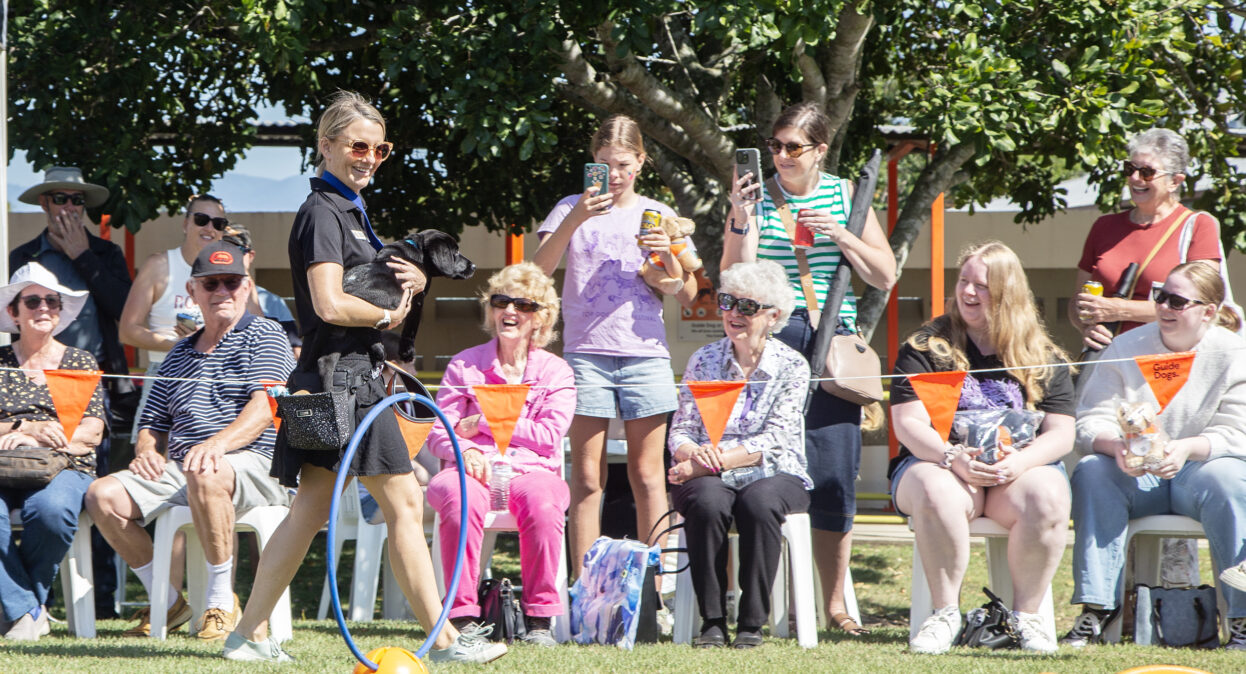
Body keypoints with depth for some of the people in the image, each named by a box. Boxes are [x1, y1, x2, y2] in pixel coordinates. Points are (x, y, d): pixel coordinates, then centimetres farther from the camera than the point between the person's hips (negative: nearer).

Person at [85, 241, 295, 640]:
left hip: (251, 463, -6)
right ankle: (167, 602, -1)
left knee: (206, 475, -41)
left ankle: (222, 603, -29)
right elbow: (153, 424, 26)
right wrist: (147, 452, 0)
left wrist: (219, 444, -29)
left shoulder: (263, 336, 5)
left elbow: (265, 407, -11)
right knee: (103, 495, -16)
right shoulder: (178, 354, 25)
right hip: (178, 469, 6)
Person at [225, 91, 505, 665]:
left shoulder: (350, 210, 19)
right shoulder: (323, 213, -12)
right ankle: (444, 640, -5)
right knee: (404, 504, -7)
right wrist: (388, 314, -8)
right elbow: (330, 304, -23)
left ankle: (250, 634, 10)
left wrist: (413, 281, 7)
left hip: (352, 373, 10)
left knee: (310, 510, 9)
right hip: (342, 374, -10)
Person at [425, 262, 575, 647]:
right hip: (474, 470, 0)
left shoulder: (555, 372, 14)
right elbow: (437, 431, 8)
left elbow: (549, 437, 0)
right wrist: (463, 450, -15)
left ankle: (539, 617, -28)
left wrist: (483, 422, -2)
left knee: (541, 500, -37)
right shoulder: (464, 365, 15)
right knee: (461, 498, -37)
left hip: (531, 470, 0)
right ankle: (463, 613, -32)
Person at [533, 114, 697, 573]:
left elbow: (687, 295, 10)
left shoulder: (659, 216, 12)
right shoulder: (573, 209, 7)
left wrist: (668, 255, -9)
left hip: (645, 352, 1)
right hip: (586, 352, -1)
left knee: (646, 475, 0)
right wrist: (576, 219, -19)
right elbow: (539, 270, -8)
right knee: (587, 476, -3)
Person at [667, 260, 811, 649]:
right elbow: (680, 431, 5)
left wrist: (717, 460, -20)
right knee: (707, 502, -35)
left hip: (773, 475, -1)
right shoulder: (703, 361, 9)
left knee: (758, 503, -37)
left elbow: (773, 440, -9)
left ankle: (752, 622, -28)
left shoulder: (792, 367, 1)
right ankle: (712, 621, -28)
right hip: (709, 476, 2)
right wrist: (695, 454, -19)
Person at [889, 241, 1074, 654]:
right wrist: (952, 458, -24)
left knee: (1046, 497, -34)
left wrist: (1016, 464, -19)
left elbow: (1060, 434, 1)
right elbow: (909, 425, -4)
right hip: (937, 462, -1)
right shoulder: (925, 348, 6)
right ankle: (945, 612, -24)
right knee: (936, 492, -37)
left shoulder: (1045, 359, 9)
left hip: (1021, 469, 1)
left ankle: (1026, 615, -19)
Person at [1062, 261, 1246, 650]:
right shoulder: (1126, 348, 5)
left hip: (1196, 471, -2)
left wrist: (1187, 449, -30)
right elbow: (1090, 421, -4)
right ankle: (1096, 610, -31)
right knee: (1092, 472, -29)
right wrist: (1116, 445, -28)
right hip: (1136, 478, 2)